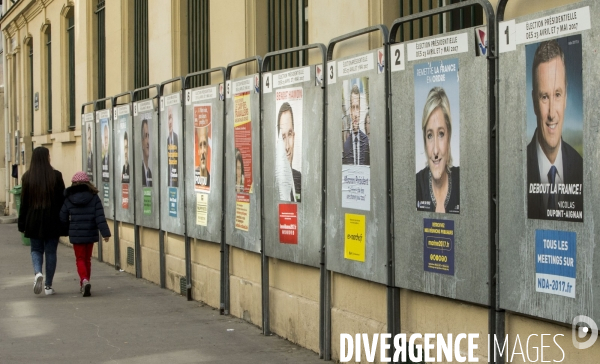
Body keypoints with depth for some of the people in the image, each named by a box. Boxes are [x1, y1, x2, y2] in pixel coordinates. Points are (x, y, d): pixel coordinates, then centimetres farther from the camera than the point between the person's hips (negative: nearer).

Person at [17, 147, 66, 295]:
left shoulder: (27, 177, -2)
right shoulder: (56, 175, -5)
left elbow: (24, 202, 1)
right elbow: (62, 199, -4)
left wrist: (22, 224, 7)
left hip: (34, 221, 1)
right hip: (52, 221, -1)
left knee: (36, 250, 14)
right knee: (51, 252, 8)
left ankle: (38, 273, -14)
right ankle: (48, 286, 10)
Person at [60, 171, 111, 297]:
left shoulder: (69, 199, -3)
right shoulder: (94, 198, -3)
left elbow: (62, 218, 0)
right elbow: (100, 217, -8)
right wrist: (105, 233, -9)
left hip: (76, 234, -1)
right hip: (90, 234, 1)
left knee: (80, 259, 5)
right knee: (87, 258, 15)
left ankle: (84, 280, -19)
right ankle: (84, 284, 24)